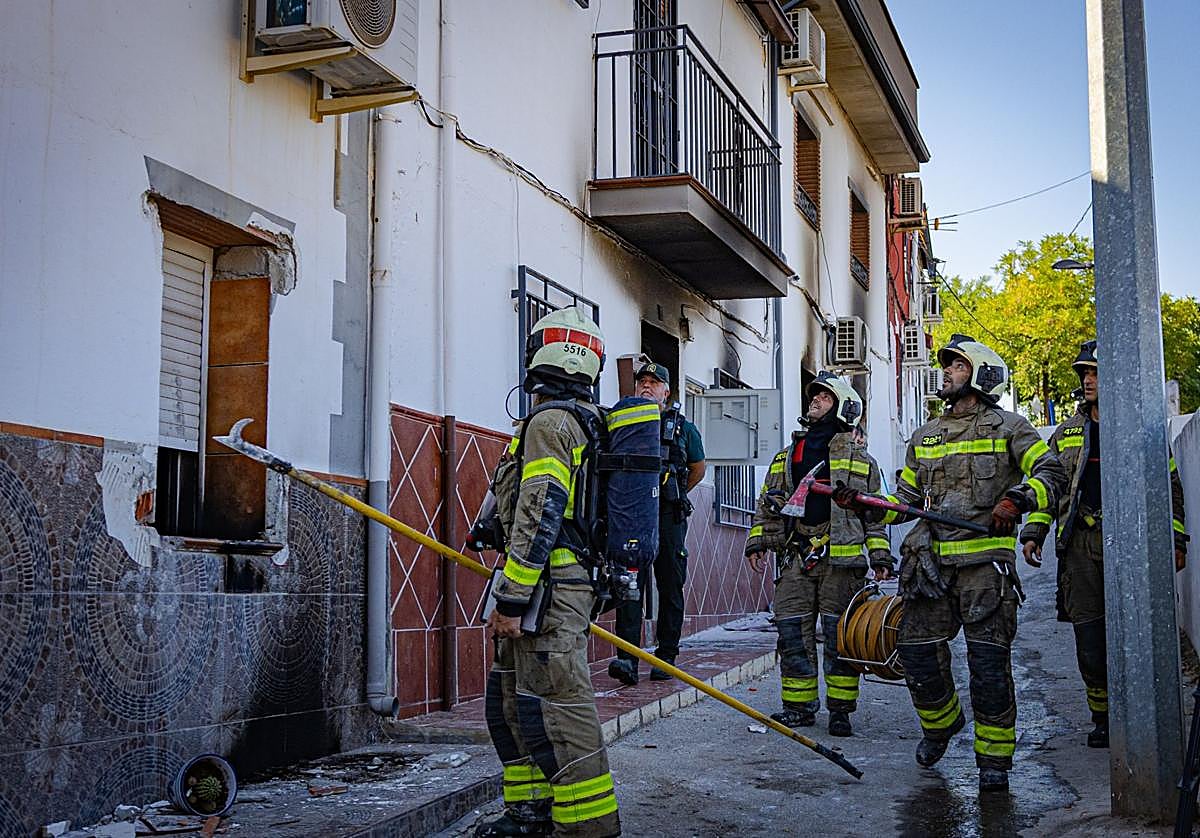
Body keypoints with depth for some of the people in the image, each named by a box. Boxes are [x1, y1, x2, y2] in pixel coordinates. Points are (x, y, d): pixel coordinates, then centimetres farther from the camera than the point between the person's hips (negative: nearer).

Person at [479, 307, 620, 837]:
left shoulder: (549, 421, -11)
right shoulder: (588, 423, 21)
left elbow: (538, 517, -19)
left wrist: (511, 600, -19)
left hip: (548, 589, -11)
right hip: (575, 584, 11)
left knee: (553, 710, -11)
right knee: (509, 703, 18)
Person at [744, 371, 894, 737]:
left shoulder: (860, 459, 11)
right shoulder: (786, 456, 20)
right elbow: (767, 504, 20)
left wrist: (880, 555, -1)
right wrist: (757, 541, 9)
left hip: (841, 557, -3)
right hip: (796, 556, 3)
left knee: (840, 634, -2)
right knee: (793, 632, 2)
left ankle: (840, 709, 5)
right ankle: (799, 706, 11)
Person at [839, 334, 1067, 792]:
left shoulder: (1007, 427, 6)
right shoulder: (924, 437, 21)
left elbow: (1050, 472, -3)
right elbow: (907, 498, 24)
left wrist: (1016, 499, -20)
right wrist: (864, 507, 8)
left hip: (985, 560, -5)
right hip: (932, 561, 5)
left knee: (988, 660, -6)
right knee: (916, 649, 1)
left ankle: (994, 758, 5)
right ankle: (940, 721, 28)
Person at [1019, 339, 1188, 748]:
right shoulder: (1067, 433, 15)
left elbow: (1169, 487, 10)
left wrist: (1175, 540, 4)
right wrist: (1033, 533, 8)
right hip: (1081, 543, 2)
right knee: (1089, 641, 0)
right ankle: (1102, 718, 11)